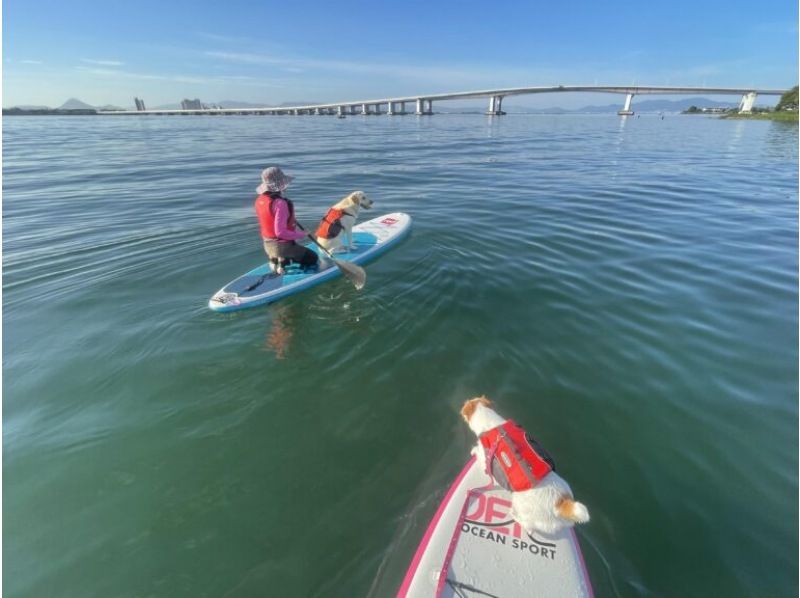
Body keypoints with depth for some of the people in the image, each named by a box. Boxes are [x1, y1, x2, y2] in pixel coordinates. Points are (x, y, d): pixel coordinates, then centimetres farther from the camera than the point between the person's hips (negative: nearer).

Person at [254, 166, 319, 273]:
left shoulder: (259, 200, 0)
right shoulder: (280, 203, -26)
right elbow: (280, 232, -29)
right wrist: (302, 234, -18)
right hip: (283, 246, -8)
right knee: (313, 258, 7)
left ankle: (275, 261, 16)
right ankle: (283, 263, -1)